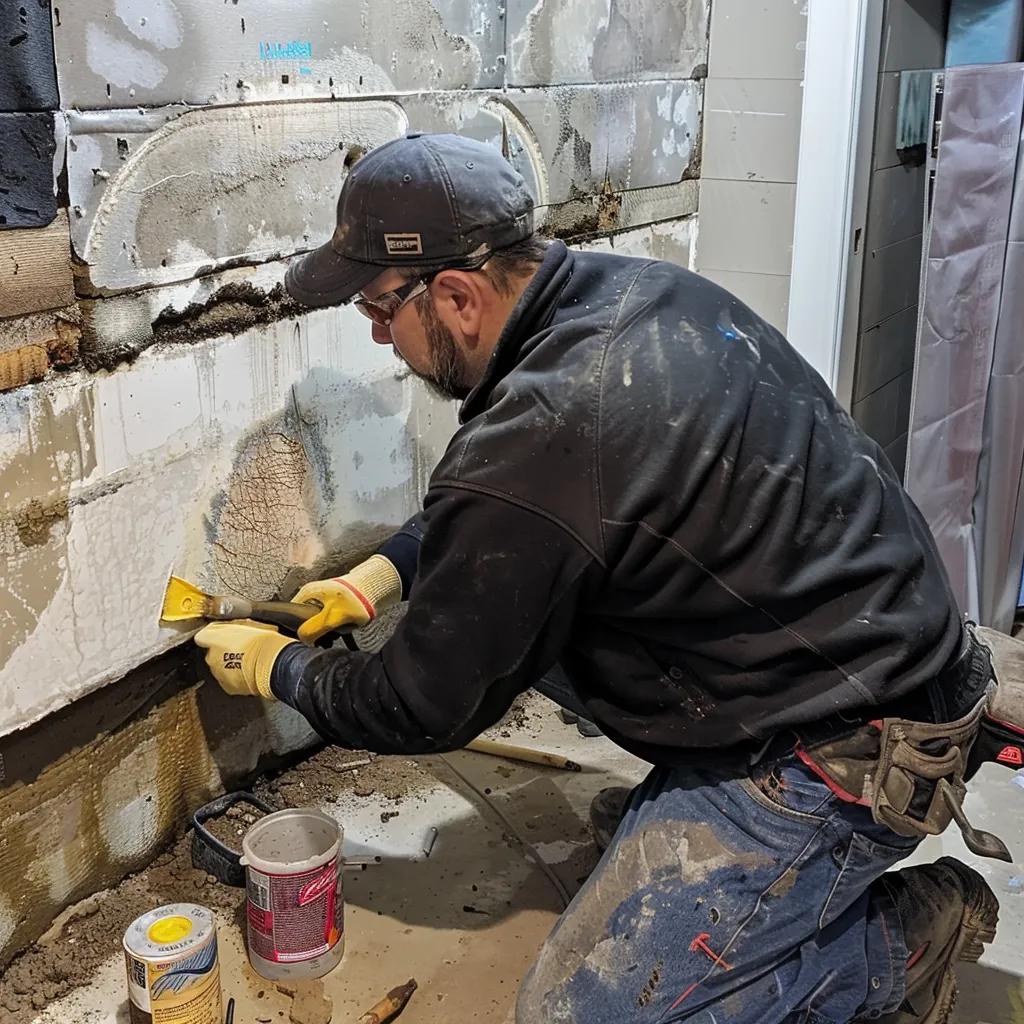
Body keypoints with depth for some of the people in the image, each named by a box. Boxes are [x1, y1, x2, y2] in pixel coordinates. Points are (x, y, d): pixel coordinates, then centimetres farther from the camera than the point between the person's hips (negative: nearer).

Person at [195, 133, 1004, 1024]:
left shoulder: (534, 445, -29)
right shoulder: (635, 287, 0)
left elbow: (426, 709, -13)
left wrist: (276, 669, 5)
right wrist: (386, 571, 13)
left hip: (845, 759, -9)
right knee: (519, 602, 12)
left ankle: (906, 938, 5)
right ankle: (686, 801, 22)